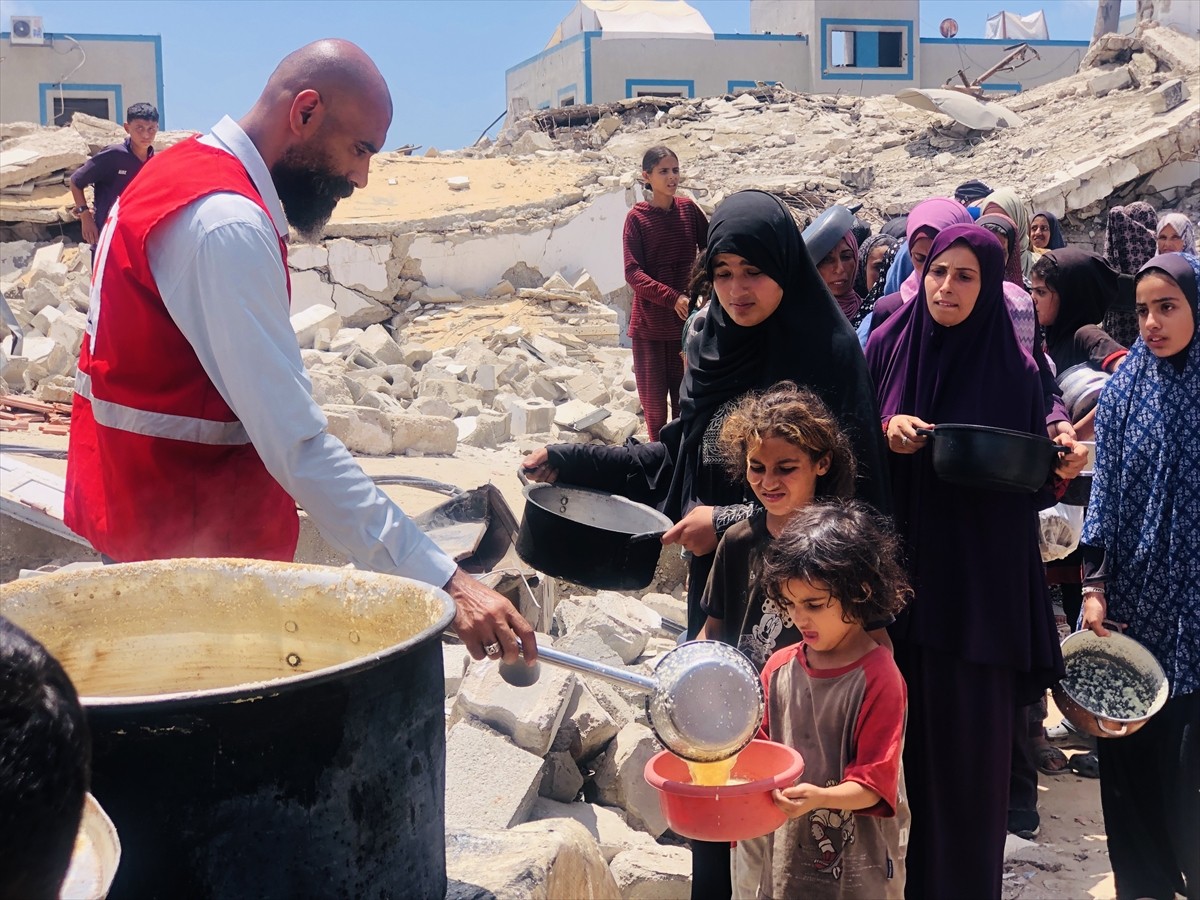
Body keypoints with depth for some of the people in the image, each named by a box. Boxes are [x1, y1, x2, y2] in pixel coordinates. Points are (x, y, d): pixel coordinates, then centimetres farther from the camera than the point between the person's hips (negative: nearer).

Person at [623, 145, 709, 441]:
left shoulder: (688, 209, 2)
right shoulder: (637, 217, -6)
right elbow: (633, 272, -12)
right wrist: (673, 298, -22)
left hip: (685, 320, 2)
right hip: (650, 323, -2)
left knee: (685, 398, 8)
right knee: (654, 400, 3)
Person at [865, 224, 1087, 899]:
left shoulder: (1015, 367, -3)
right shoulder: (889, 347, 2)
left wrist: (1062, 467, -18)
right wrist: (885, 433, -13)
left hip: (980, 575, -2)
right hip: (901, 564, 2)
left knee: (971, 733, 3)